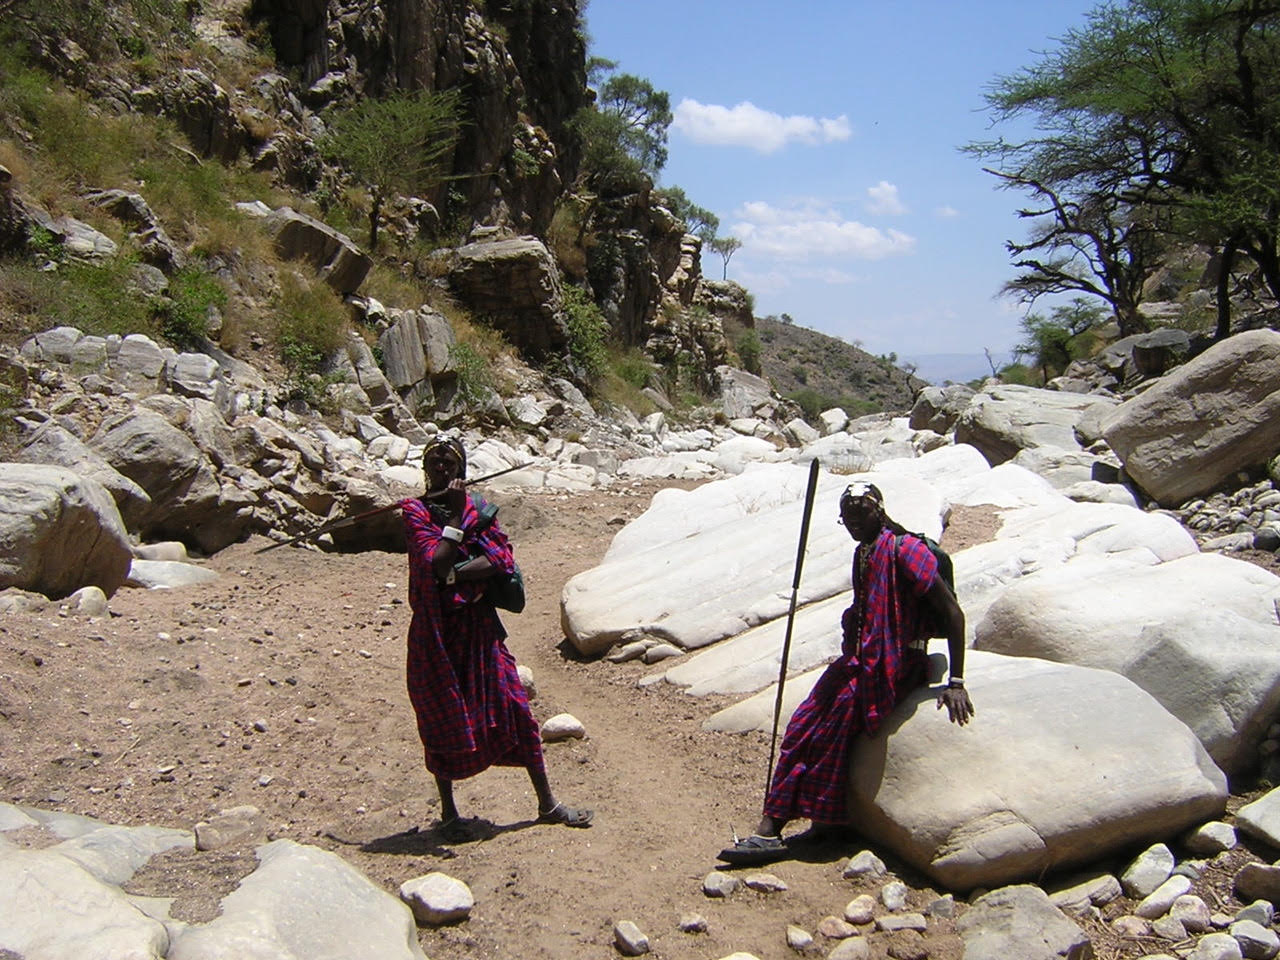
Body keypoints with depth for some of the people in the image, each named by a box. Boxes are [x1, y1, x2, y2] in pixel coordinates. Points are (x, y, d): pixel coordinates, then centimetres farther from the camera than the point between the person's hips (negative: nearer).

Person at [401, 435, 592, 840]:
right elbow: (437, 563, -18)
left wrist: (455, 574, -16)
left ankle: (547, 803, 13)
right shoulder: (415, 512, -3)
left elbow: (502, 557, -7)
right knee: (442, 718, 6)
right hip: (436, 630, -3)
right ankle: (448, 813, 22)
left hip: (479, 624, 3)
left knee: (513, 706, 4)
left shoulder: (477, 508, 7)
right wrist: (455, 515, -17)